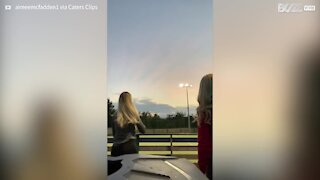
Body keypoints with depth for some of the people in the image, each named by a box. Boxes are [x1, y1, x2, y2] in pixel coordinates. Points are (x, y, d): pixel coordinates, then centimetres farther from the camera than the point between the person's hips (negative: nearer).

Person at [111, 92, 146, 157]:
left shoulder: (115, 117, -2)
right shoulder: (134, 115, -6)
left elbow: (114, 133, 10)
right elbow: (143, 131, 6)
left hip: (116, 148, 2)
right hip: (130, 147, -2)